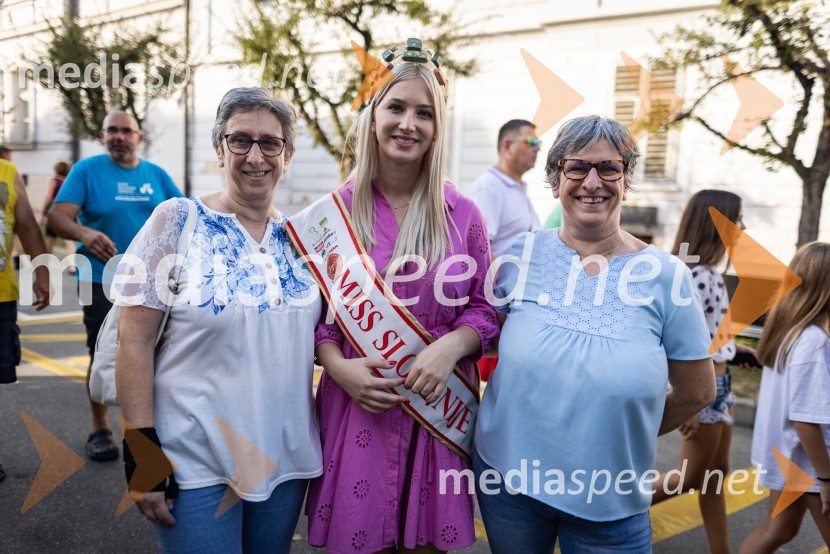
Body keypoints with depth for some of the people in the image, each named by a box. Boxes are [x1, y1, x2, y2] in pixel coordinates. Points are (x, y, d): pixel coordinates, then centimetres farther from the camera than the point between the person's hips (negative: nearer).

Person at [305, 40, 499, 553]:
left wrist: (450, 346, -14)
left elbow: (485, 307, 5)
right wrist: (339, 366, -13)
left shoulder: (463, 214, 0)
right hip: (357, 405, 0)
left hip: (439, 409, 1)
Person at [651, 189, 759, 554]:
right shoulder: (696, 274, -22)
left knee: (716, 472, 16)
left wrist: (740, 348, 24)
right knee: (692, 477, 5)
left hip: (718, 383, 10)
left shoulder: (708, 271, 8)